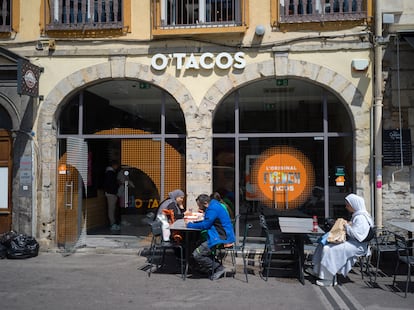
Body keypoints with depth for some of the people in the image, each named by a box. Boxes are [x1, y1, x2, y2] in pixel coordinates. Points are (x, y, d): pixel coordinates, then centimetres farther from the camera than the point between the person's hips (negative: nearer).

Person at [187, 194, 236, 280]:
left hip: (221, 239, -11)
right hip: (223, 236, 11)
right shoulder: (214, 206, 15)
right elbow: (206, 222, 23)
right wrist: (194, 222, 10)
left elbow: (204, 225, -17)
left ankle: (219, 268, -5)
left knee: (197, 254, -13)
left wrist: (190, 225, -3)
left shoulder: (213, 209, -17)